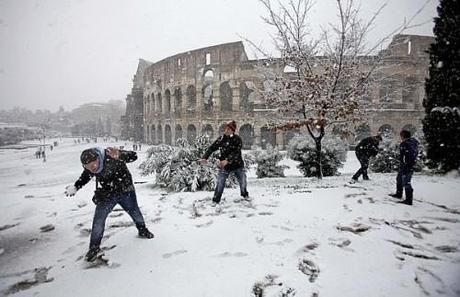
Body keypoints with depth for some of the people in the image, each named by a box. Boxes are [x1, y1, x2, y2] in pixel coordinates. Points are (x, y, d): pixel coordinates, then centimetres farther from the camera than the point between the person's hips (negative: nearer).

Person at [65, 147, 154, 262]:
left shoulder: (110, 156, -31)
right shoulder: (88, 169, -15)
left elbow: (133, 156, -37)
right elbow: (84, 178, 8)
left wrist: (119, 155, -56)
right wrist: (75, 187, -8)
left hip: (126, 191, -2)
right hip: (107, 194, 2)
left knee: (135, 213, 16)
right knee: (98, 219, -11)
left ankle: (143, 230, 45)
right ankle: (94, 248, 7)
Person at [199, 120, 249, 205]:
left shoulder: (237, 139, -13)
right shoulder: (221, 139, -5)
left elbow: (236, 152, -24)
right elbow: (211, 148, -7)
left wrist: (227, 160, -39)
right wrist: (204, 157, -22)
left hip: (237, 165, 0)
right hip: (224, 166, 1)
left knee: (243, 182, 10)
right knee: (220, 184, -6)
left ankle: (245, 195, 39)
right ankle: (215, 200, 12)